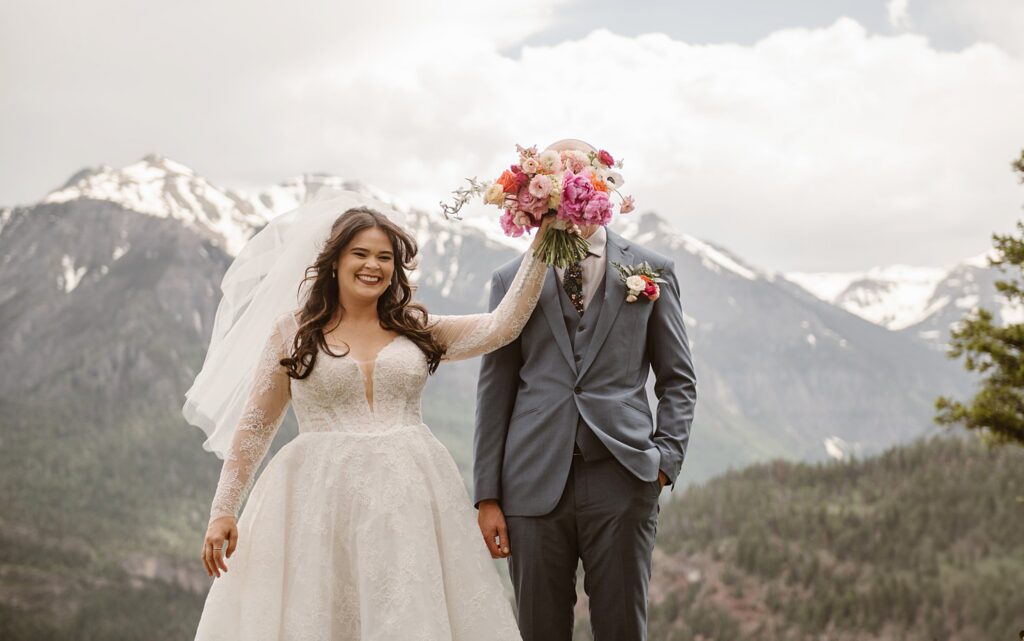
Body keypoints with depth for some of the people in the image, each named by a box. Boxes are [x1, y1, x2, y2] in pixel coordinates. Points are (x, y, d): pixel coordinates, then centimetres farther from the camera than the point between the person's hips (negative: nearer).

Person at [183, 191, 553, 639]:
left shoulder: (418, 330, 9)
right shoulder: (294, 331, 4)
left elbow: (503, 325, -1)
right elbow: (255, 427, 6)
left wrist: (540, 245, -4)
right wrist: (223, 511, 1)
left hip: (409, 500, 2)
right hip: (320, 502, -2)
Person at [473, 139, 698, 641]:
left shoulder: (653, 270, 9)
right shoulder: (511, 280, 10)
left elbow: (677, 378, 11)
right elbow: (495, 390, 9)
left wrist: (667, 458, -3)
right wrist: (487, 496, 4)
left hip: (622, 483, -1)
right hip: (535, 485, 1)